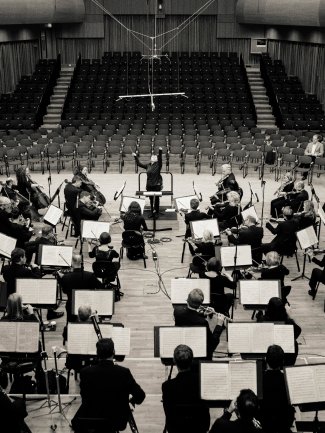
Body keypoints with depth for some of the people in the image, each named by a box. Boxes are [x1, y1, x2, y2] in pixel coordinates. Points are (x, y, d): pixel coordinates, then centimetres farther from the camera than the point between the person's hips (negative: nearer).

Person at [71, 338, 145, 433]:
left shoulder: (86, 372, -17)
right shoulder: (124, 372, -19)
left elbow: (84, 397, -4)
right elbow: (140, 395, -13)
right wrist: (132, 400, 9)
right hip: (117, 421, 1)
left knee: (76, 421, 32)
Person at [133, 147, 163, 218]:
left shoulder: (158, 165, -2)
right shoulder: (147, 166, 10)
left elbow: (160, 159, -19)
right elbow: (139, 164, 18)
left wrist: (160, 152, -31)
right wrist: (135, 157, 17)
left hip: (157, 185, -4)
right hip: (149, 185, 4)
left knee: (156, 200, 1)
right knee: (151, 200, 10)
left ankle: (156, 213, 11)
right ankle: (152, 212, 19)